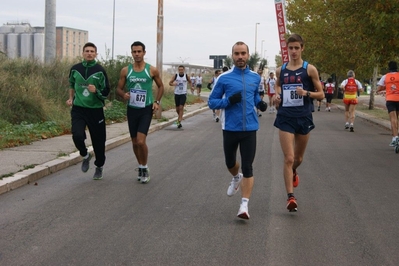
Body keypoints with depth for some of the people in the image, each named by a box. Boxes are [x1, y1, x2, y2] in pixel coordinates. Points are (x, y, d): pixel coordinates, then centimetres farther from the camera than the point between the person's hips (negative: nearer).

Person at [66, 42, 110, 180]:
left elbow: (106, 92, -4)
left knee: (98, 140, 6)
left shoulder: (100, 71, -5)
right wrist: (71, 98, 15)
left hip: (95, 110, -1)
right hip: (78, 109, 1)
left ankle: (99, 167, 30)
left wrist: (96, 91, -22)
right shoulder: (75, 69, 4)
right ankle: (85, 156, 12)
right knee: (77, 136, -20)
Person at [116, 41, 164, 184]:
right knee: (135, 142, 10)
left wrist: (157, 101, -4)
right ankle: (140, 167, 31)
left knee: (141, 141, -15)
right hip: (132, 109, 3)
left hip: (146, 109, -3)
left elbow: (160, 86, 10)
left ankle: (145, 168, 6)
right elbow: (119, 88, 7)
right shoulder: (125, 70, -1)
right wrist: (123, 94, -15)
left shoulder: (152, 70, -4)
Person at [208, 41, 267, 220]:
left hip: (249, 128, 0)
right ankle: (236, 178, 53)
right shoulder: (224, 78, -4)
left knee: (247, 167, -7)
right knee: (230, 163, 19)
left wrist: (259, 103, 2)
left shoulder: (255, 77, 5)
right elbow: (212, 101, -1)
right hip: (230, 128, 0)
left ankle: (244, 205, -4)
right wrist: (228, 100, -19)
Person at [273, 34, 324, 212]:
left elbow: (321, 94, 0)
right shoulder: (280, 70, 5)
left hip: (304, 118, 0)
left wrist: (306, 93, -19)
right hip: (285, 118, 0)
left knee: (298, 158, 17)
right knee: (288, 158, -10)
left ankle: (293, 173, 52)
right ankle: (290, 197, -7)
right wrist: (276, 97, 1)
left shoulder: (310, 69, -3)